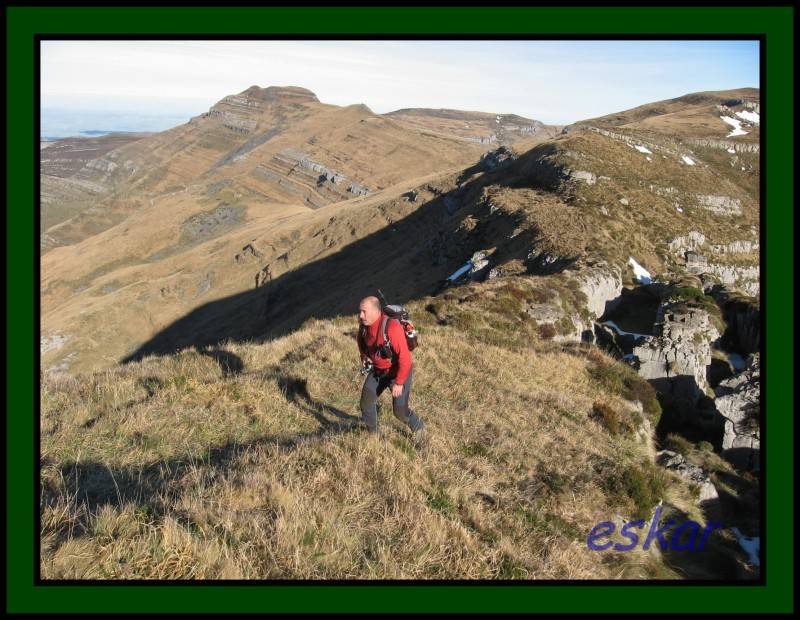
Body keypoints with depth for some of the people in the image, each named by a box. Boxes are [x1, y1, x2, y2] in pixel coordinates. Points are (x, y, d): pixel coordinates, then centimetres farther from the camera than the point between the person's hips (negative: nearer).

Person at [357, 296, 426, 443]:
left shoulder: (391, 327, -35)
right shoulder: (365, 323, -13)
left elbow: (405, 357, -32)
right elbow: (361, 338, 13)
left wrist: (399, 383, -26)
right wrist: (364, 356, 0)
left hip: (399, 372, -6)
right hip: (378, 370, 6)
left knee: (400, 411, 0)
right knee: (366, 401, 4)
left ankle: (418, 428, 31)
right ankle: (372, 434, 27)